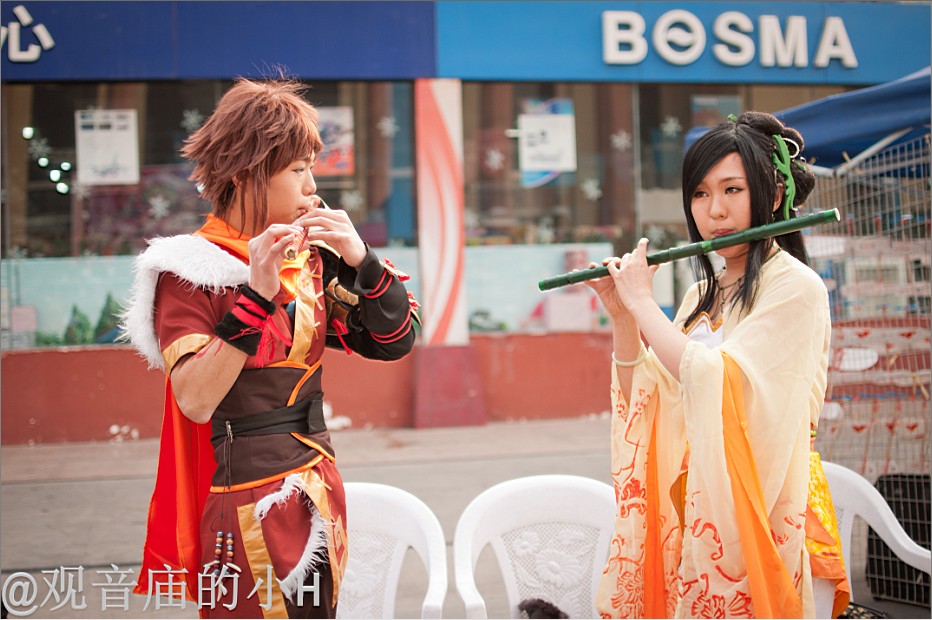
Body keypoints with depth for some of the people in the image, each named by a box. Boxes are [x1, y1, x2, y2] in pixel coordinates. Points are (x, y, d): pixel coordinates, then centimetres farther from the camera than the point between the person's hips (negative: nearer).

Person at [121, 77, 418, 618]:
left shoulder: (310, 255, 5)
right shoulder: (190, 270, -11)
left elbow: (394, 342, 5)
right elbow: (196, 400, -22)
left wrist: (360, 259, -9)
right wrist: (257, 295, -27)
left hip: (321, 489, 6)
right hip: (249, 501, -6)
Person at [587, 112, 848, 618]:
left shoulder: (795, 287, -12)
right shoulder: (703, 293, 10)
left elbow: (718, 387, -25)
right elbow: (647, 401, 8)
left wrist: (642, 301, -17)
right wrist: (621, 317, -4)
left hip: (754, 515, -7)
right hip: (690, 510, 7)